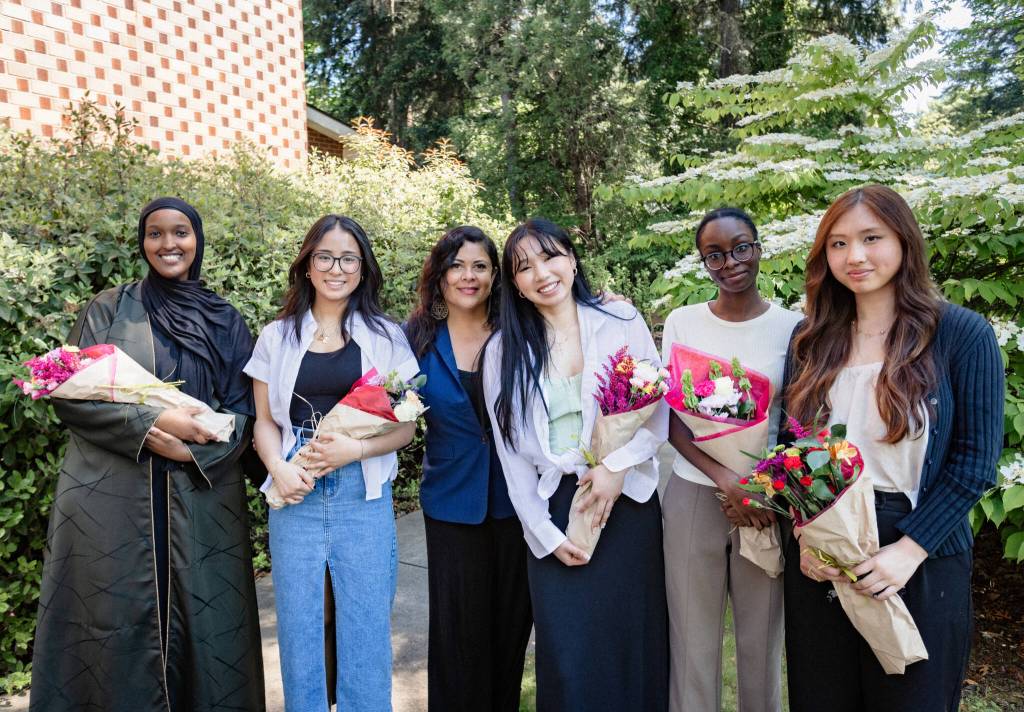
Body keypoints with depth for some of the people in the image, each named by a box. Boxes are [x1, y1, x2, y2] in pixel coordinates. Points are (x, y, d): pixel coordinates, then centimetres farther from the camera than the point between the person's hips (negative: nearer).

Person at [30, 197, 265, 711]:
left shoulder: (227, 322, 8)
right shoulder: (108, 310, 4)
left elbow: (244, 410, 6)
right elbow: (69, 395, -2)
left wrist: (193, 447, -12)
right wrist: (151, 423, -15)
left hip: (201, 501, 1)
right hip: (112, 500, -1)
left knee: (200, 625, 8)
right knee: (118, 626, 5)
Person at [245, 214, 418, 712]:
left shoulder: (386, 336, 3)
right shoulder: (277, 337, 7)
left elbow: (405, 426, 1)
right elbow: (264, 421, 8)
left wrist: (354, 449, -16)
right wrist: (278, 469, -11)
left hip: (364, 498, -1)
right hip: (295, 497, 1)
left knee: (366, 633, 7)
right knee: (297, 632, 11)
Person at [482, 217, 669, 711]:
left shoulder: (622, 322, -1)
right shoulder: (504, 350, 2)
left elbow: (657, 409, -1)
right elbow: (511, 452, 2)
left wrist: (617, 464, -16)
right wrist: (545, 534, -2)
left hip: (627, 501, 0)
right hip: (554, 508, 1)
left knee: (633, 638, 9)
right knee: (567, 651, 5)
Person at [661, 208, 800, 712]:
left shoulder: (791, 327, 0)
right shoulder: (682, 323, 1)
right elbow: (671, 421, -1)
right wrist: (727, 481, -14)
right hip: (693, 496, 0)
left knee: (761, 639, 10)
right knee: (693, 639, 7)